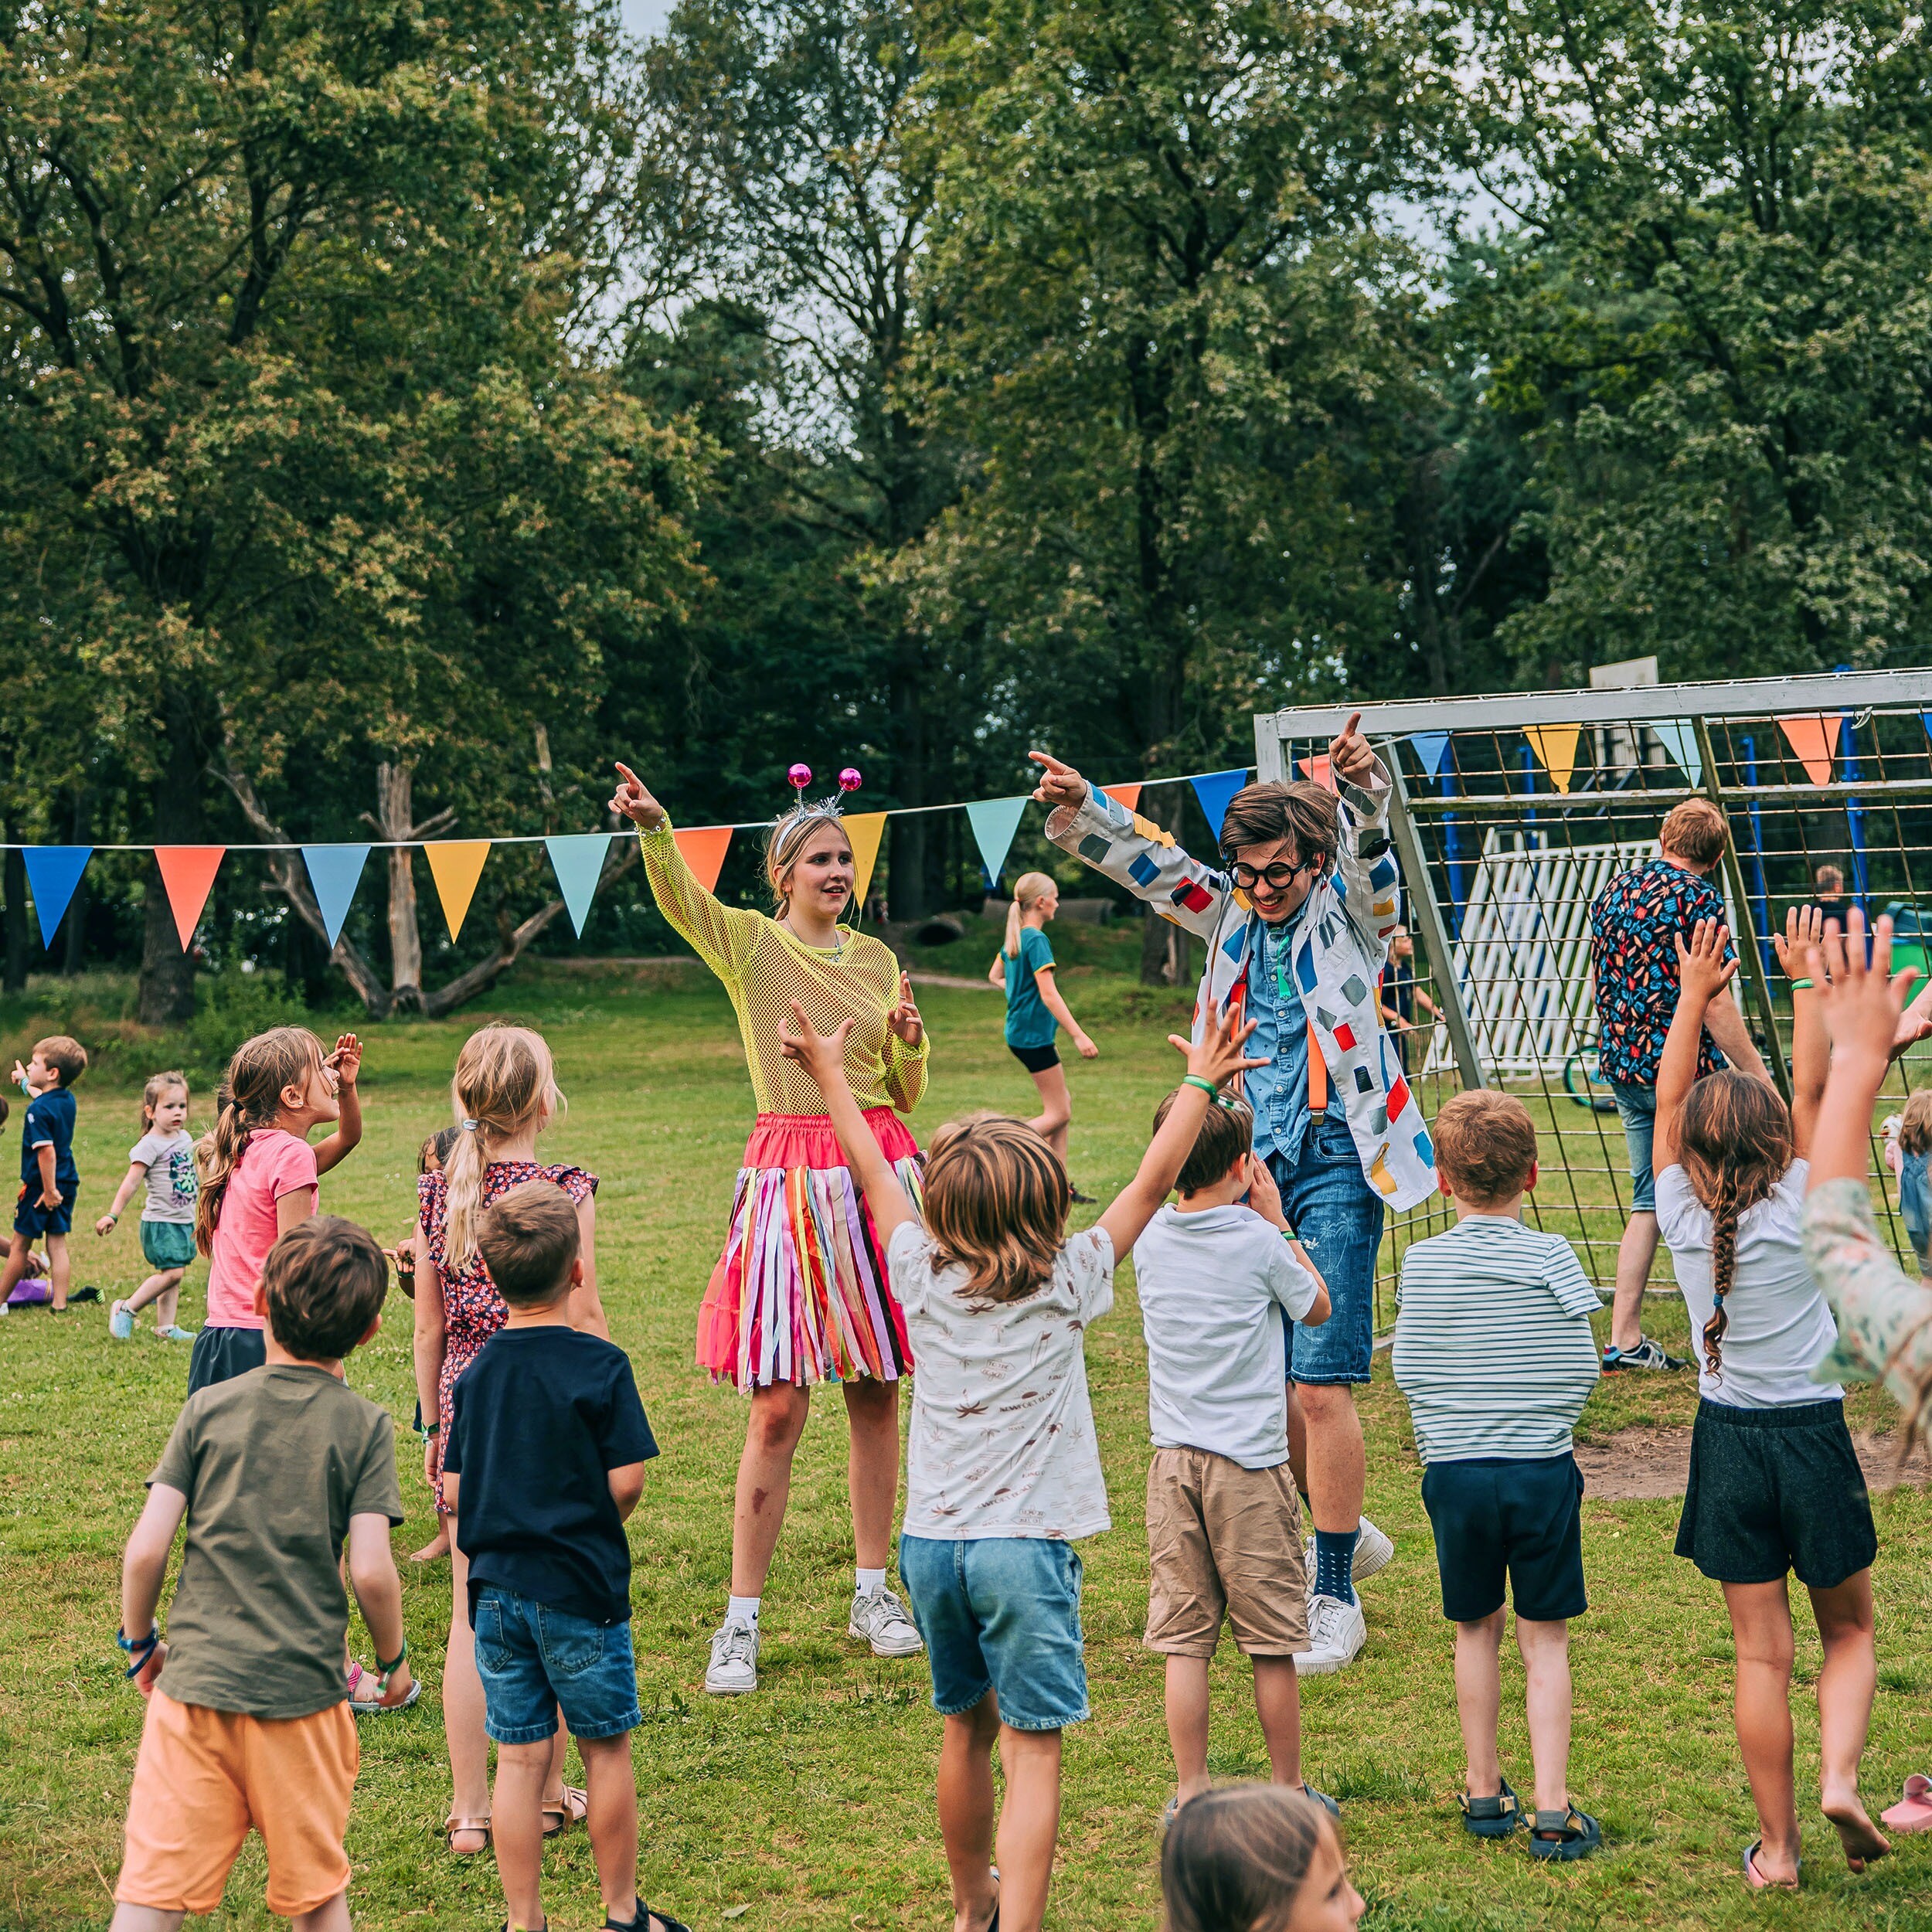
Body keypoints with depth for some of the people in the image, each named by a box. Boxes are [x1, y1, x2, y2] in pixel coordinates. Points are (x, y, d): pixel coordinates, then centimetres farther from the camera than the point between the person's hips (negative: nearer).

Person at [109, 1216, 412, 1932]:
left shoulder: (209, 1407, 1)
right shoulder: (363, 1426, -3)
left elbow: (145, 1549, -4)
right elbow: (371, 1570, -10)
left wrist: (141, 1642, 13)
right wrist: (394, 1658, 7)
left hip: (194, 1681, 1)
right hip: (304, 1687, -1)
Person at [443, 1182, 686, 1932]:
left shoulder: (477, 1373, 3)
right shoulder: (601, 1365, -11)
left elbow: (453, 1491, 4)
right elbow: (626, 1480, -13)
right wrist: (592, 1532, 7)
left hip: (496, 1589, 4)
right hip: (582, 1589, -4)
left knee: (520, 1759, 9)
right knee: (606, 1748, 10)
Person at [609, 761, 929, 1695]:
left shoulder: (877, 959, 12)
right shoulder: (751, 944, 0)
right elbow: (679, 898, -21)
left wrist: (910, 1041, -4)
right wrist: (652, 825, -40)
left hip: (878, 1166, 4)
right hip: (790, 1179, -4)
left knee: (878, 1396, 9)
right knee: (777, 1408, -5)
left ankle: (872, 1593, 22)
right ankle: (741, 1624, 2)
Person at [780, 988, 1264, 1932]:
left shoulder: (925, 1278, 0)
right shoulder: (1065, 1285, -8)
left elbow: (872, 1170, 13)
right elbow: (1151, 1184, -1)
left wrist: (831, 1076, 26)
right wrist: (1200, 1084, 8)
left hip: (930, 1542, 4)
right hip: (1022, 1545, -4)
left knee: (967, 1729, 20)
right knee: (1033, 1749, -4)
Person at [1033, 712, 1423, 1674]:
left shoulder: (1347, 910, -1)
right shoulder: (1233, 917, 11)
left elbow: (1365, 843, -20)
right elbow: (1150, 863, 4)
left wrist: (1363, 784, -41)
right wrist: (1078, 810, -14)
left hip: (1334, 1161, -5)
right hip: (1252, 1163, 5)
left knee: (1320, 1384, -10)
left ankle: (1335, 1601, 1)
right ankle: (1343, 1534, 33)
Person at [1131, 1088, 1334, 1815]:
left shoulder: (1150, 1236, 0)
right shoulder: (1257, 1241, -10)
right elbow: (1319, 1309, 7)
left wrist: (1254, 1220, 17)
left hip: (1173, 1461, 4)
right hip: (1251, 1462, -4)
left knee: (1184, 1639, 6)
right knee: (1271, 1644, 7)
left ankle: (1190, 1795, 9)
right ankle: (1288, 1793, 16)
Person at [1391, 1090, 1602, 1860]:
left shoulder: (1422, 1261, -3)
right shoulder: (1551, 1258, -9)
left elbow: (1407, 1370, 1)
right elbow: (1582, 1372, -6)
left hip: (1453, 1472, 2)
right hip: (1543, 1471, -1)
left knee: (1475, 1632, 16)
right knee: (1545, 1638, 6)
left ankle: (1485, 1793, 24)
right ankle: (1552, 1809, 3)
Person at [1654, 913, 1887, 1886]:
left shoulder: (1683, 1220, -6)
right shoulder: (1798, 1215, -12)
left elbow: (1667, 1099, 2)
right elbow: (1813, 1089, -8)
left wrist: (1695, 994, 4)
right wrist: (1807, 980, -6)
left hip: (1728, 1441, 2)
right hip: (1813, 1435, -2)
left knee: (1761, 1653, 6)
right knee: (1849, 1632, 16)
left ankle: (1776, 1845, 10)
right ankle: (1838, 1777, -7)